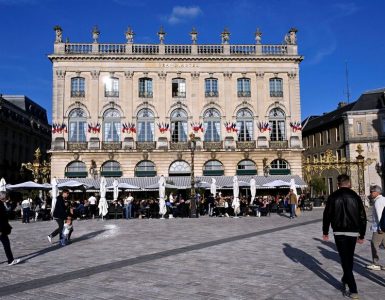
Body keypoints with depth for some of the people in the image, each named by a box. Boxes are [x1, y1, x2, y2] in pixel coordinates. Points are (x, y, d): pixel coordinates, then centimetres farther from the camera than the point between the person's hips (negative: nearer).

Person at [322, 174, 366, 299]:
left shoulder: (333, 197, -3)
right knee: (349, 258, 19)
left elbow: (327, 215, -2)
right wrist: (362, 235, 12)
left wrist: (325, 232, 8)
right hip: (353, 232, 3)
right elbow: (362, 216, 4)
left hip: (339, 232, -3)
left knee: (345, 260, 0)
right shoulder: (355, 196, 2)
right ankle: (345, 281, 33)